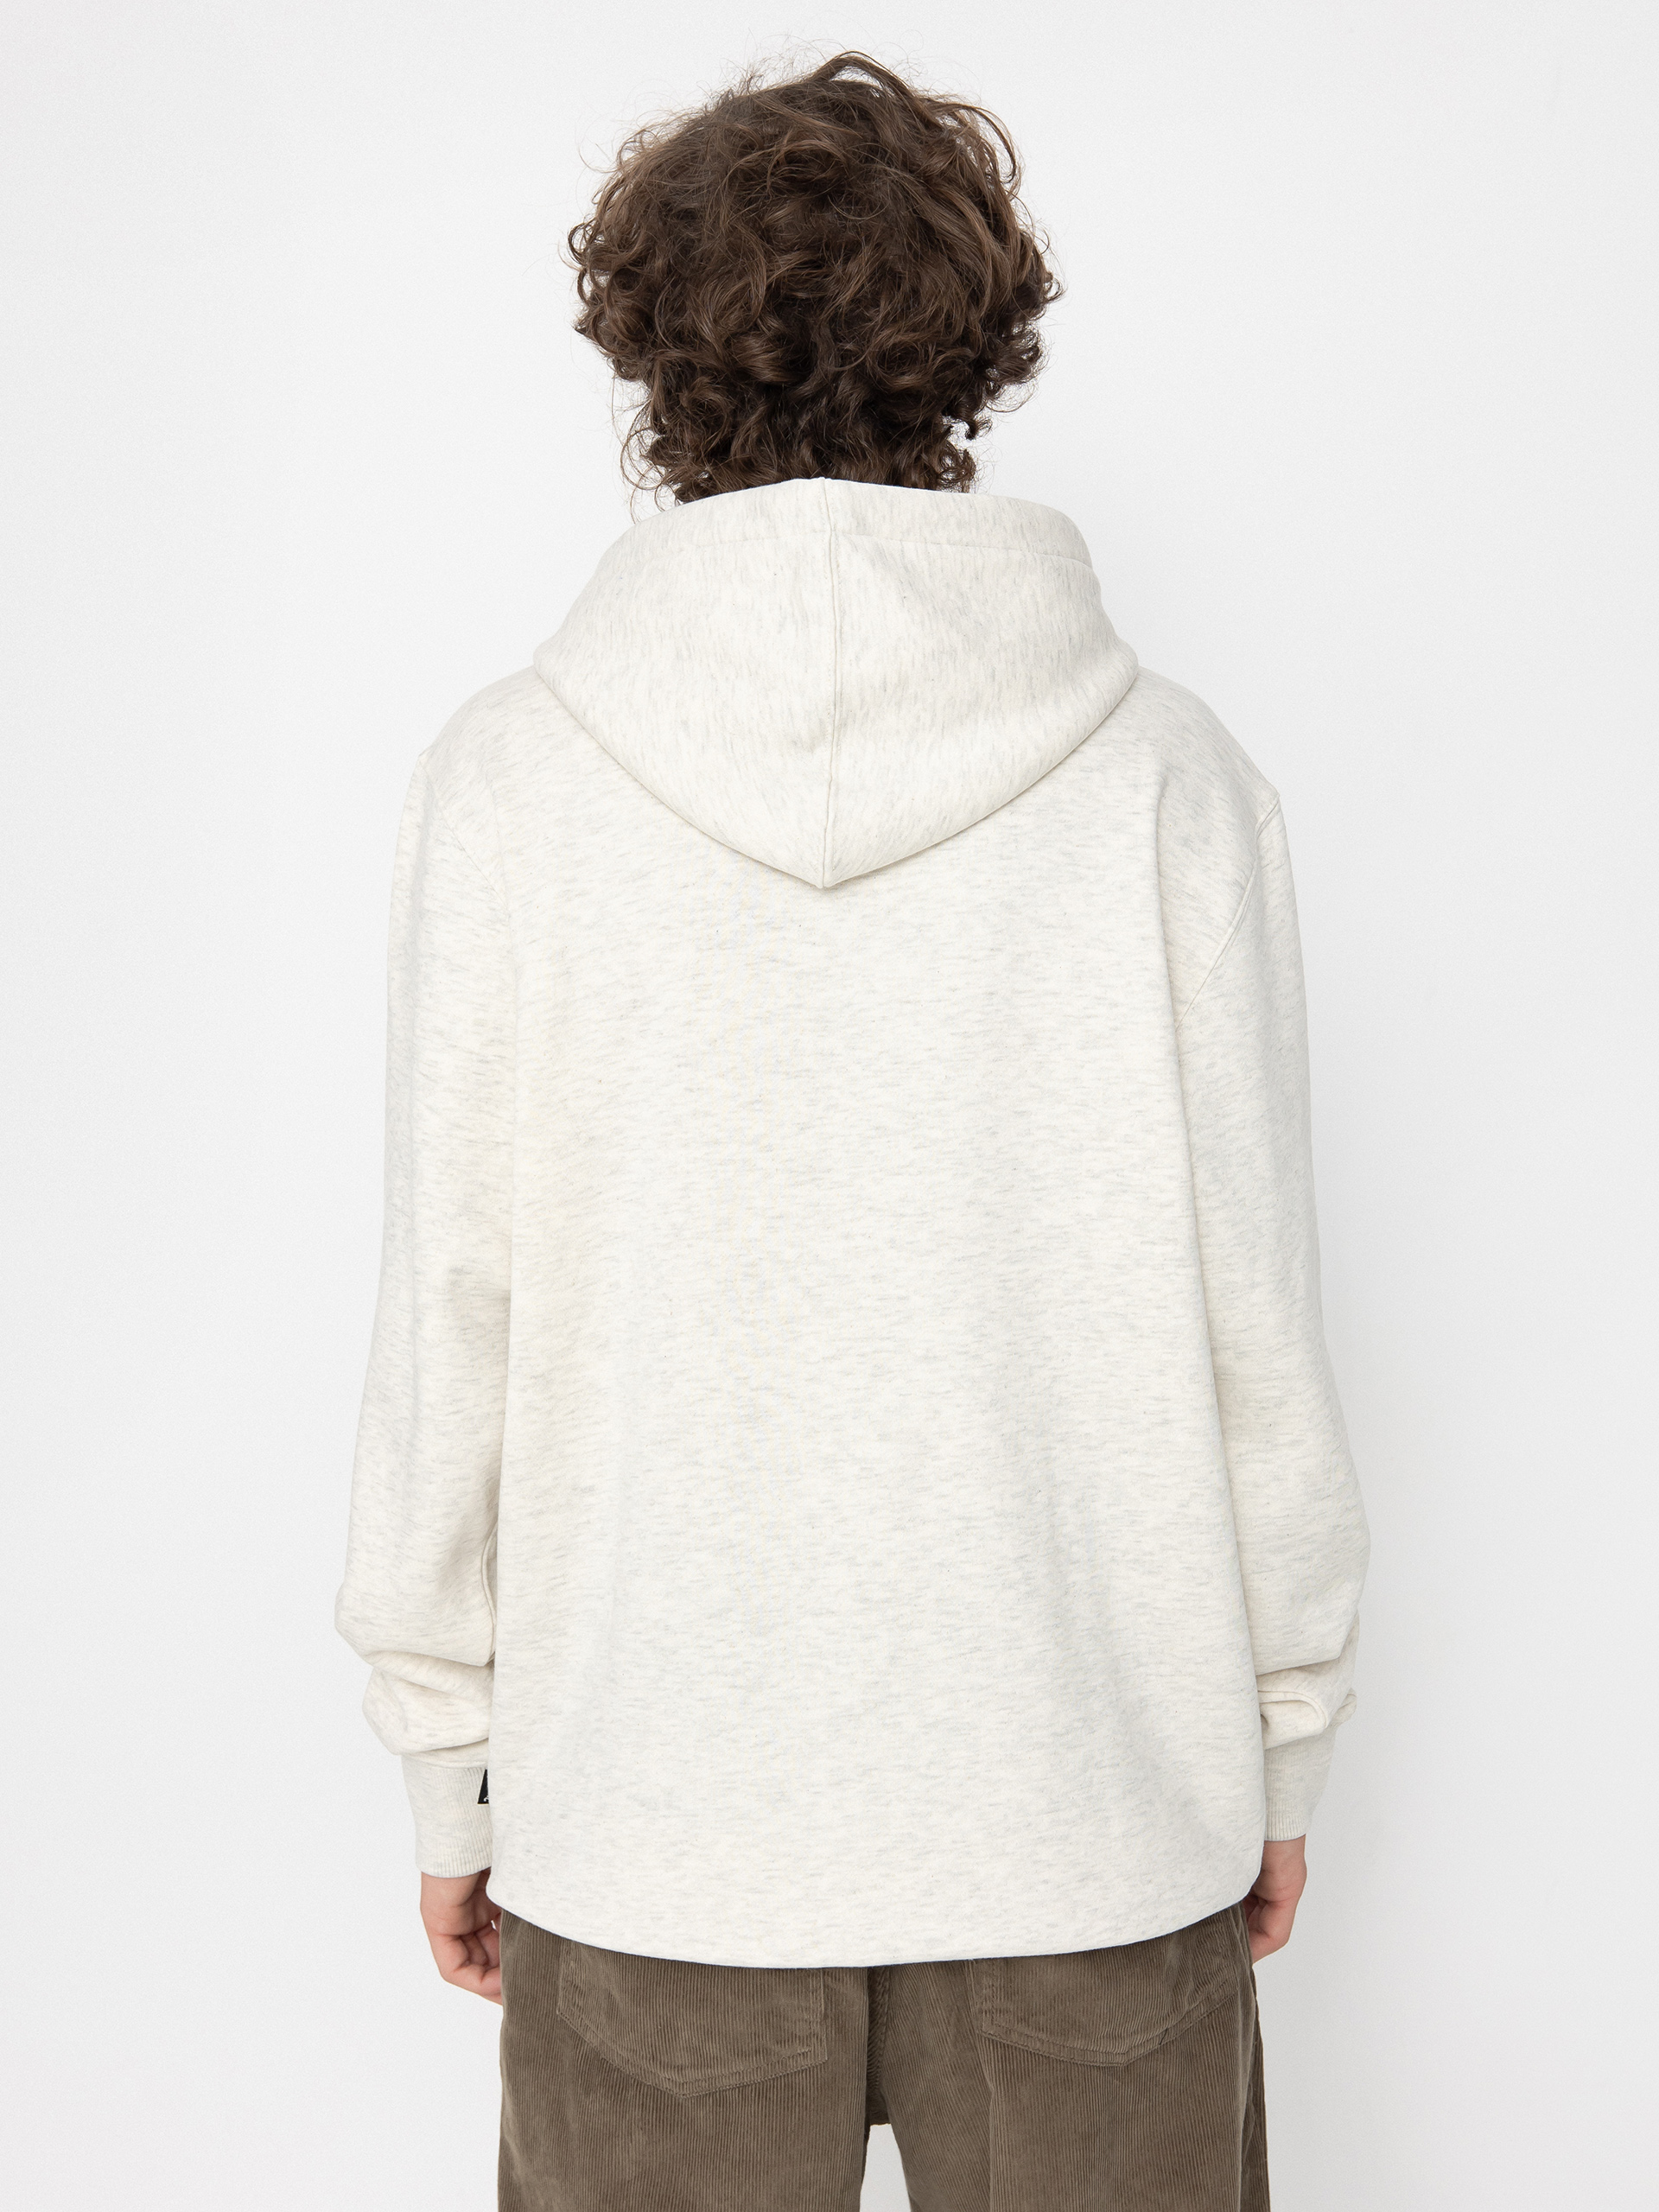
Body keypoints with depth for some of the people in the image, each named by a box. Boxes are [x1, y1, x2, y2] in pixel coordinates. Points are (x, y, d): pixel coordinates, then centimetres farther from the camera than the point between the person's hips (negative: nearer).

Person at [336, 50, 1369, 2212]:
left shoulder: (511, 780, -8)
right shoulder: (1168, 777, -8)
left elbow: (448, 1327, -5)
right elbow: (1253, 1313, -4)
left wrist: (446, 1766, 8)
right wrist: (1286, 1738, 10)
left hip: (650, 1817, 0)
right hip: (1099, 1811, 1)